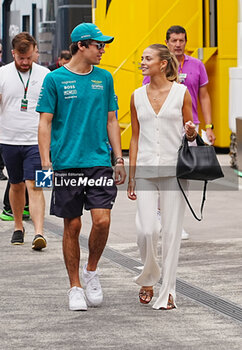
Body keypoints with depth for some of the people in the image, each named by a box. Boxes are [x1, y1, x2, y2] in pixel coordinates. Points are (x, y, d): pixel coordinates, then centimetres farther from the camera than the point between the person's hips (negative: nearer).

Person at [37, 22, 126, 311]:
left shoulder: (104, 78, 10)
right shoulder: (55, 79, -1)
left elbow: (111, 120, 15)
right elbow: (45, 123, -1)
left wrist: (119, 159, 10)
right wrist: (46, 163, -9)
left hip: (99, 161, 2)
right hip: (67, 164, -2)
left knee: (102, 220, -10)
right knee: (72, 225, 3)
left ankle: (91, 271, 15)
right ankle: (75, 287, 15)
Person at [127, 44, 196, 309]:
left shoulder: (181, 92, 1)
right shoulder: (137, 96, 9)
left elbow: (190, 132, 8)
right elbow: (135, 138, 12)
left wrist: (192, 132, -16)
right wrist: (131, 176, 9)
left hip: (174, 169, -2)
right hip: (146, 170, 2)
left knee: (171, 231, -1)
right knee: (146, 230, -9)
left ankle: (168, 292, 7)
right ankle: (148, 277, 18)